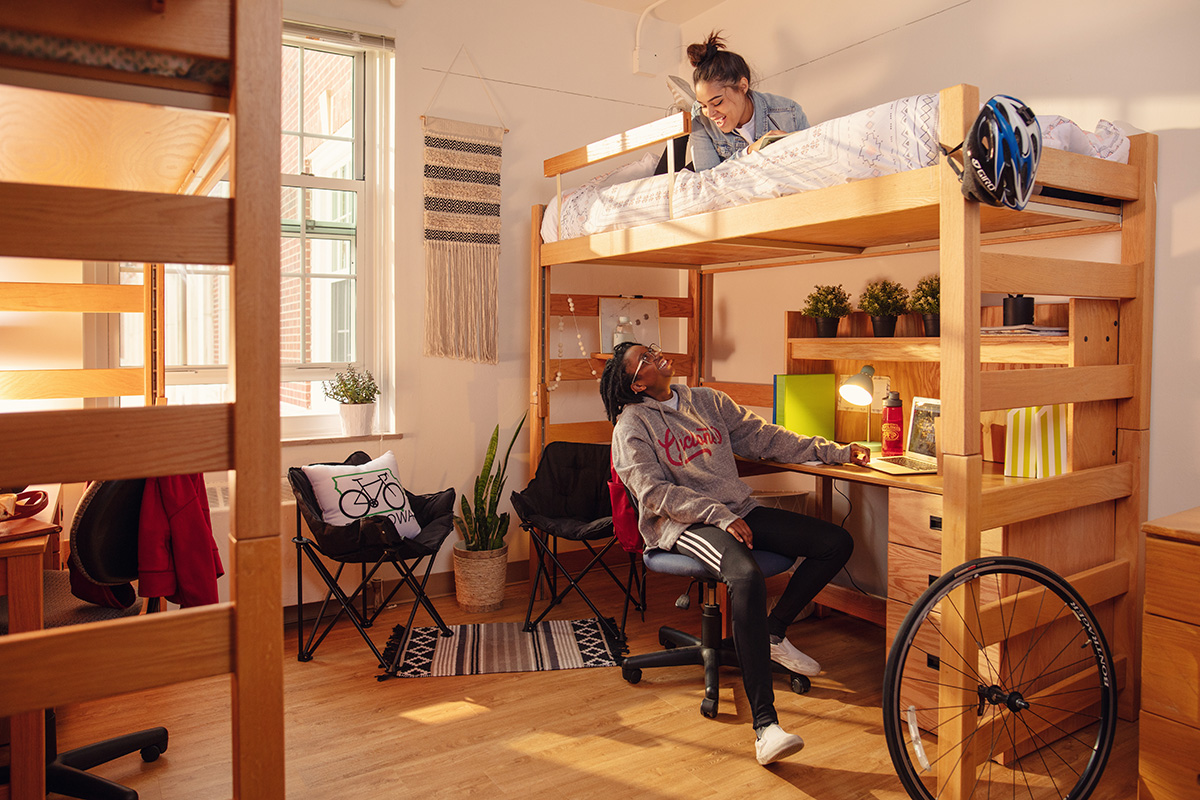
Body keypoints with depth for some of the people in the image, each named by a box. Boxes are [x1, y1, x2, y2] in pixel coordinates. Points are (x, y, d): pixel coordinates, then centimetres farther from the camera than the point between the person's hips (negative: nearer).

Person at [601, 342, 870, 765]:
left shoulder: (708, 400, 16)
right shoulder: (632, 425, -1)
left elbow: (764, 437, 15)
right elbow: (654, 492, -11)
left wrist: (837, 452, 10)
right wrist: (718, 515, -20)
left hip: (739, 511, 7)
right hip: (684, 523, -7)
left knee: (837, 542, -4)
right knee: (748, 578, -36)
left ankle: (773, 634, 11)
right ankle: (764, 724, -34)